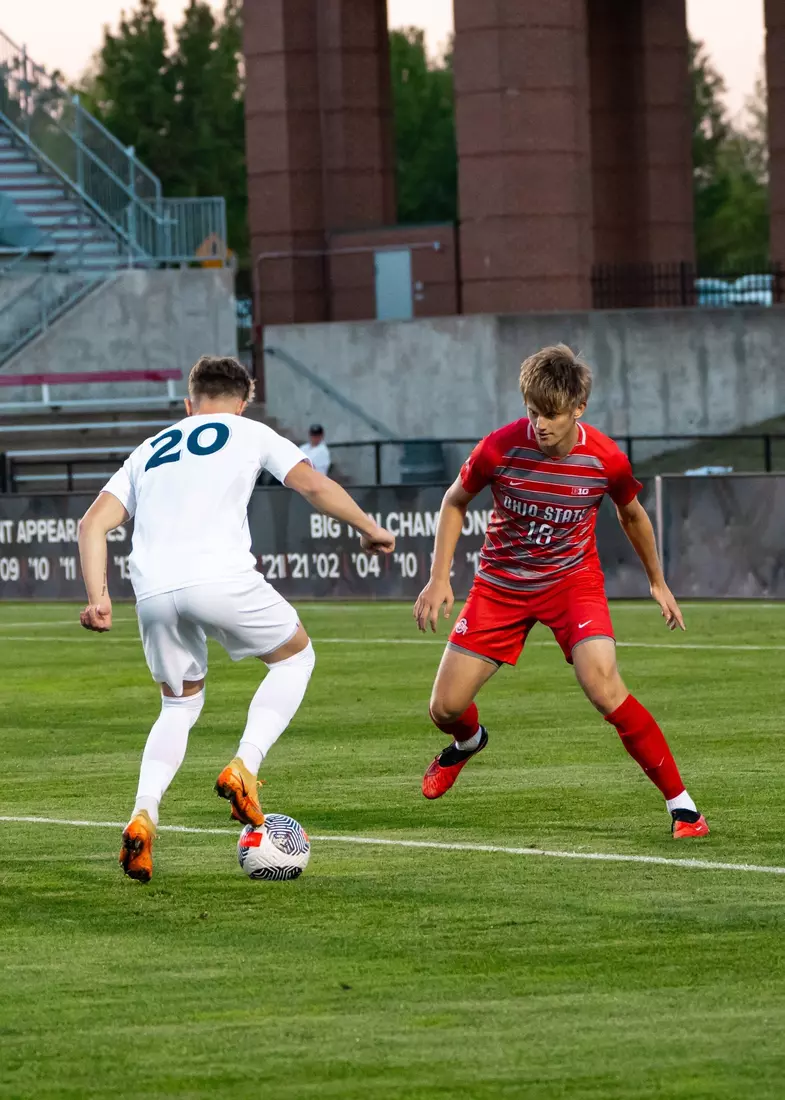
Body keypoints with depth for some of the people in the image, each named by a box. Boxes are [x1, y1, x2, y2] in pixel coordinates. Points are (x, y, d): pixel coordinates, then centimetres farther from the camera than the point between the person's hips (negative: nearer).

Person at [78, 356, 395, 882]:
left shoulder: (150, 450, 29)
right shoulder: (248, 433, 19)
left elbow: (94, 523, 18)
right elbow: (314, 485, 10)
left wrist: (97, 596, 13)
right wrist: (371, 530, 23)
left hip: (153, 589, 4)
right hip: (221, 576, -4)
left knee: (180, 705, 23)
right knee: (295, 656, 22)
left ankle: (143, 815, 0)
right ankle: (244, 768, 2)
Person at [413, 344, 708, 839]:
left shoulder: (606, 460, -19)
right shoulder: (500, 449, -21)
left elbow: (632, 515, 5)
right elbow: (456, 502, 0)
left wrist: (657, 582, 15)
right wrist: (439, 578, -7)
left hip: (572, 579, -2)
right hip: (501, 582, 2)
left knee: (604, 687, -26)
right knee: (445, 708, 0)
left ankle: (681, 803, -15)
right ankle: (469, 742, 42)